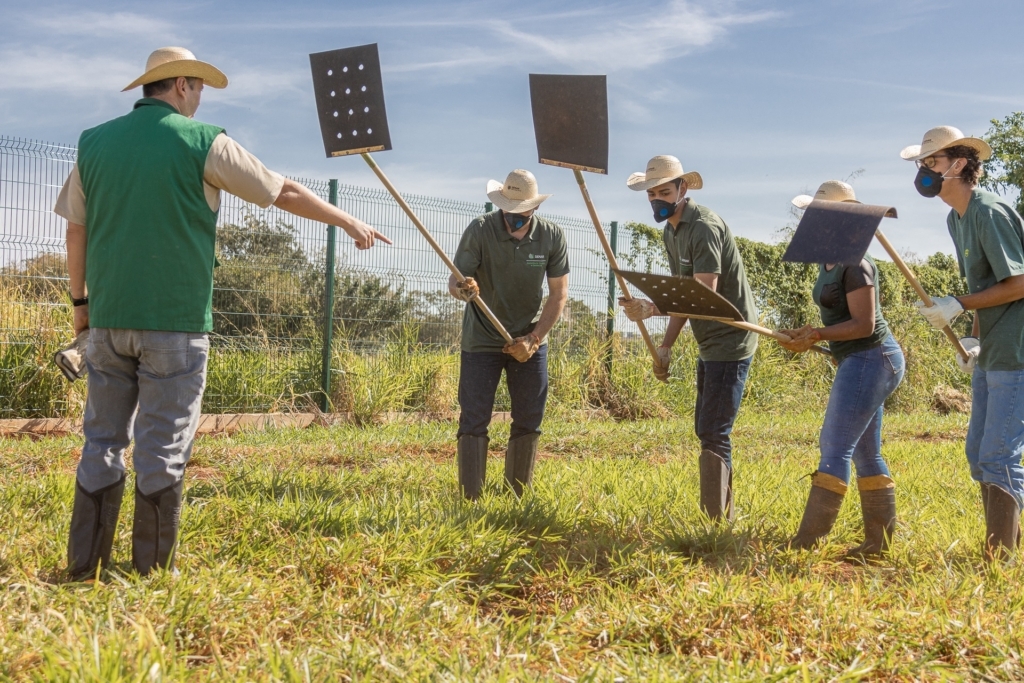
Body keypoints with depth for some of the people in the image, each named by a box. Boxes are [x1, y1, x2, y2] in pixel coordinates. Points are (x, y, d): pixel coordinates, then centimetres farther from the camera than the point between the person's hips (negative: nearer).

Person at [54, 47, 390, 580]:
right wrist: (351, 224, 12)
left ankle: (83, 568, 13)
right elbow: (286, 194, 1)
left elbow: (76, 230, 13)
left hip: (108, 319, 4)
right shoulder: (202, 142, -4)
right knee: (162, 449, 2)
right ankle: (151, 573, 9)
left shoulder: (94, 143, 9)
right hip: (175, 322, -4)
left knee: (102, 441, 11)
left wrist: (80, 301, 24)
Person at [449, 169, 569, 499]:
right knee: (473, 420, -5)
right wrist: (463, 289, -43)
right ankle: (470, 500, 0)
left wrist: (534, 339, -14)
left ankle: (518, 497, 18)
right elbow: (454, 281, -18)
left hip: (529, 340, 3)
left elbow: (559, 293, -5)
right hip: (482, 340, -2)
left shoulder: (552, 237, -10)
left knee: (529, 422, 6)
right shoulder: (479, 231, -16)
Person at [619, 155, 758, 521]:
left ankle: (716, 523, -9)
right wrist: (666, 345, 8)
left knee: (713, 434, -12)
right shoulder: (671, 231, 11)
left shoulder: (704, 227, -19)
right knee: (705, 429, 16)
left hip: (731, 341, -10)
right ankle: (723, 515, 26)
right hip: (710, 342, 10)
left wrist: (650, 309, -39)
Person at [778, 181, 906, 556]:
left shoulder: (854, 263, -16)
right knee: (866, 454, 12)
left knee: (835, 448, -11)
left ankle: (806, 541, -10)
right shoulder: (829, 262, 14)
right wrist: (808, 336, 10)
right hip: (863, 361, 11)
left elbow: (864, 324, -20)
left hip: (869, 360, -11)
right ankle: (880, 539, 18)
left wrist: (817, 335, -21)